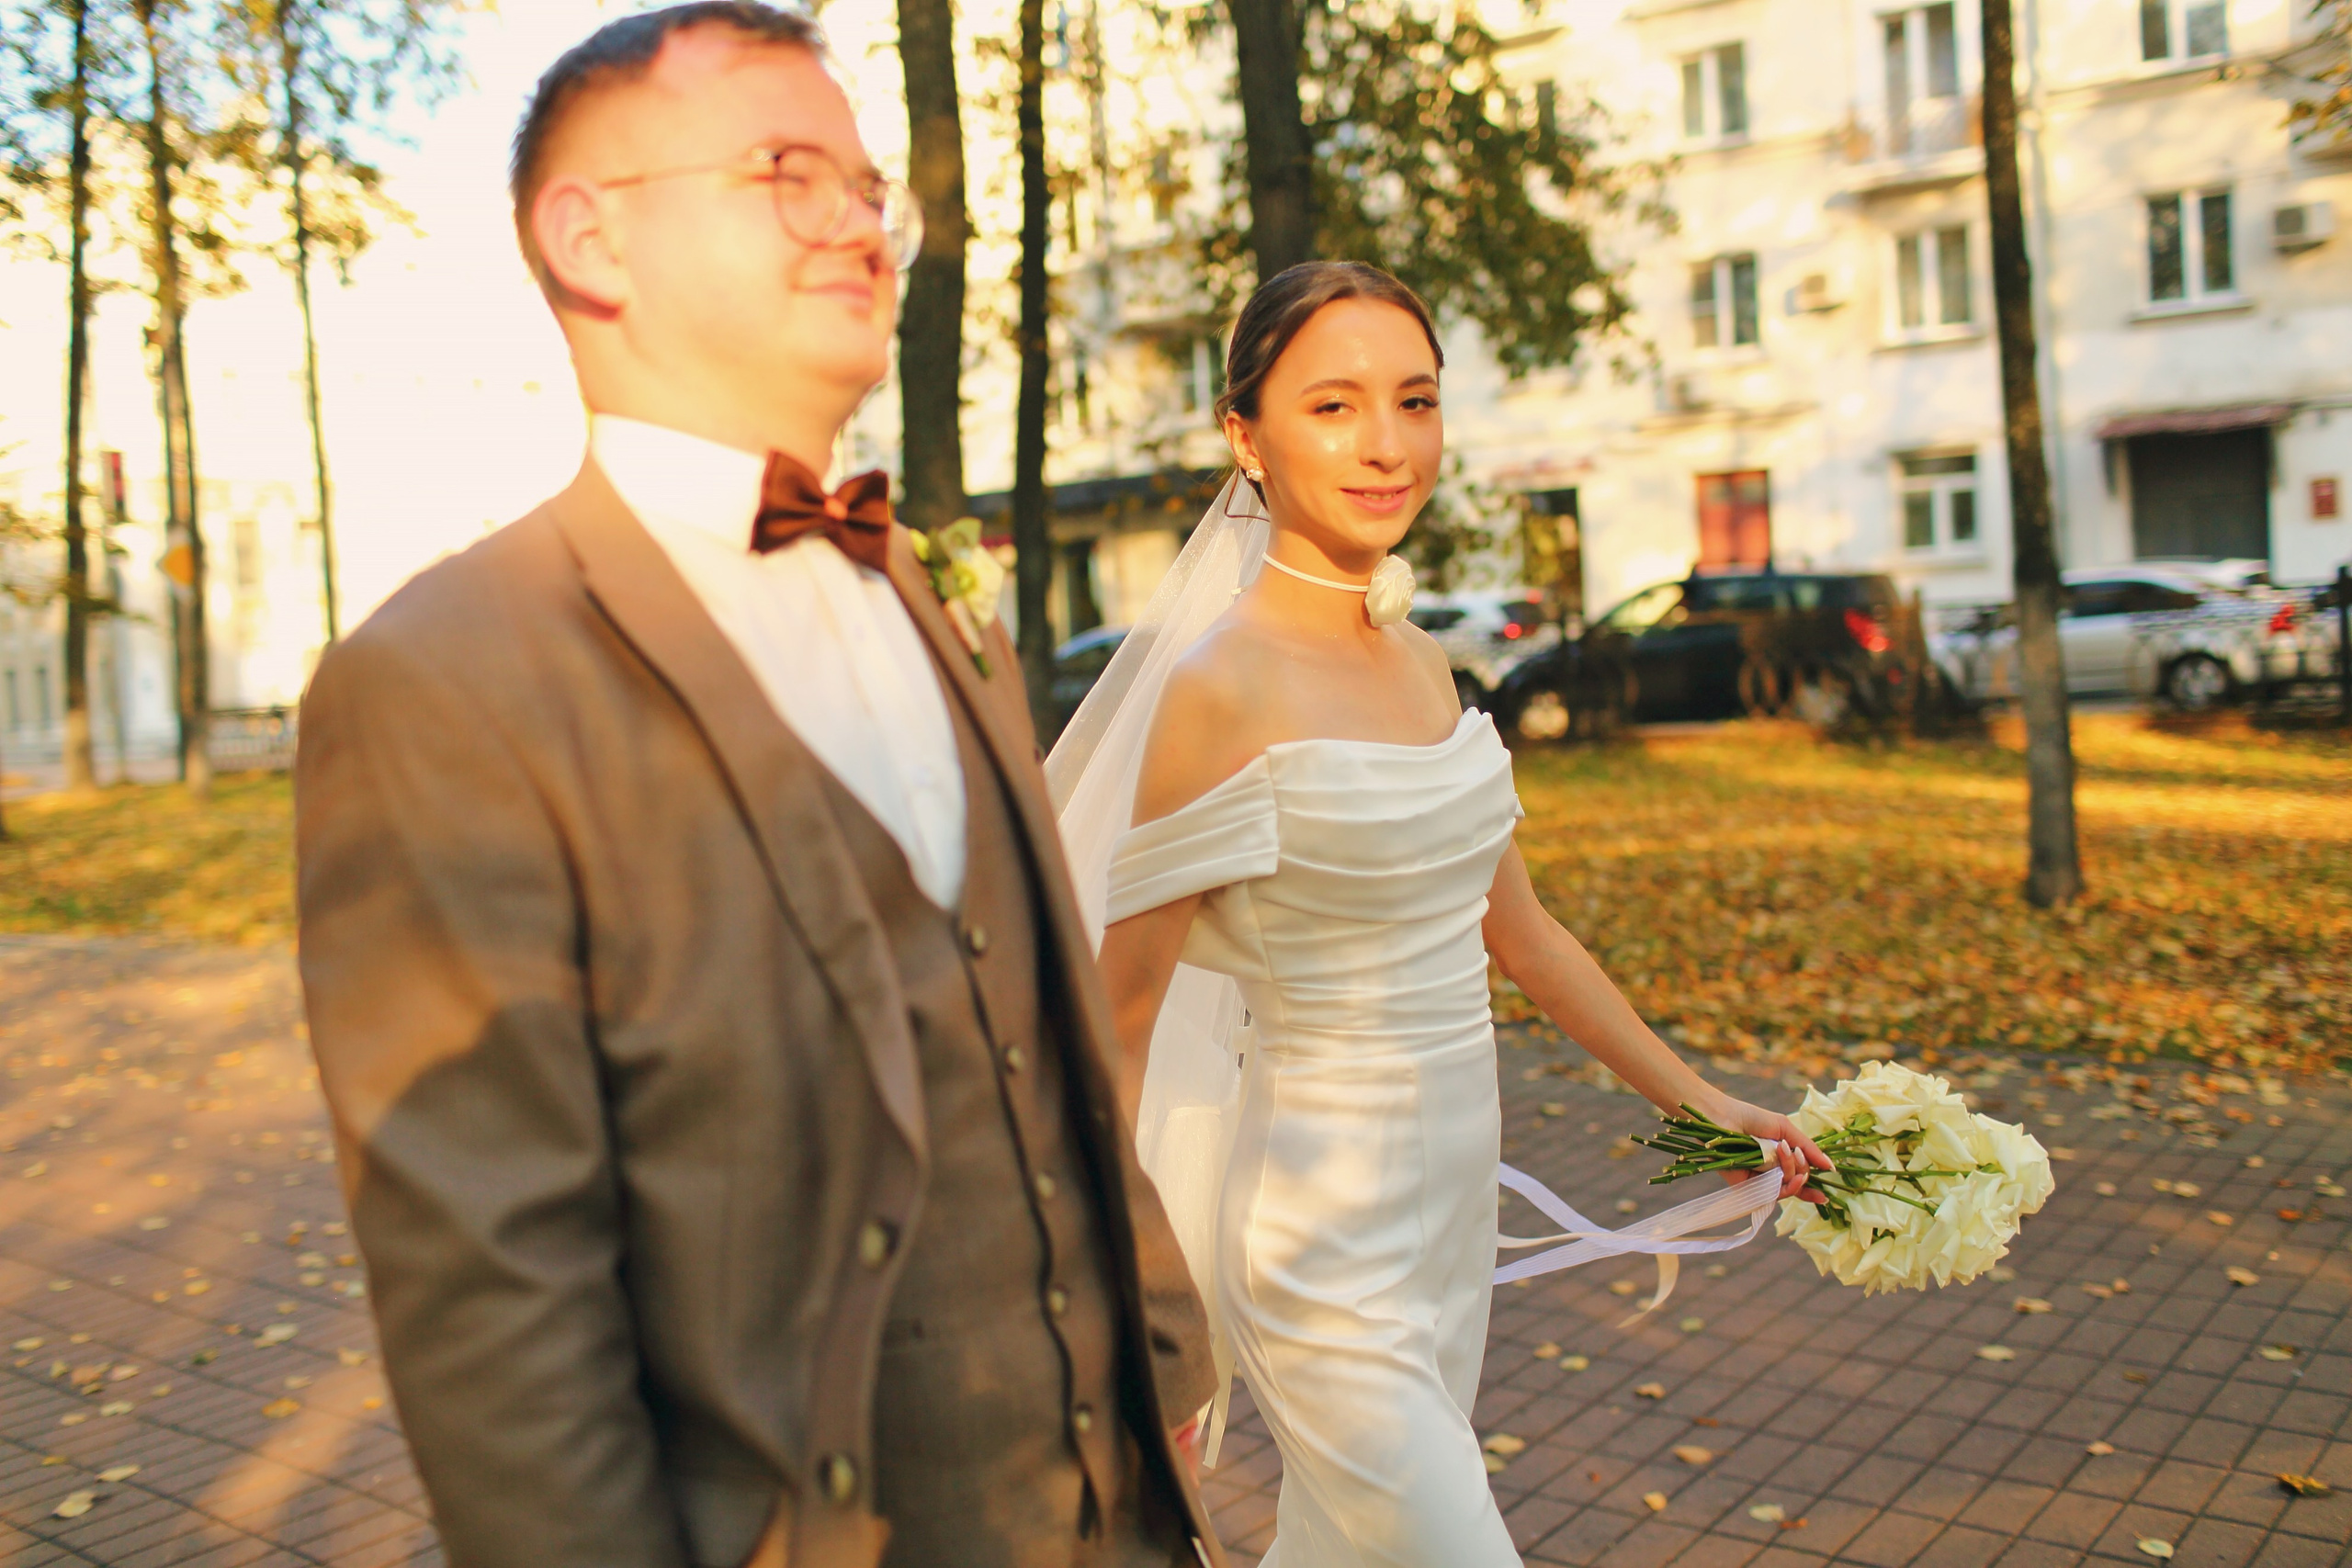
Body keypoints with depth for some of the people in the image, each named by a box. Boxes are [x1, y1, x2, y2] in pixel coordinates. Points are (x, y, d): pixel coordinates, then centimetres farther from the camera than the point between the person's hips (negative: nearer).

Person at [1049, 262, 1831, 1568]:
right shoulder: (1227, 686, -18)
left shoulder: (1420, 662, 5)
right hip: (1323, 1239, -7)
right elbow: (1119, 1019, -14)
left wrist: (1694, 1098, 18)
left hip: (1450, 1205, 7)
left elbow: (1511, 925, 14)